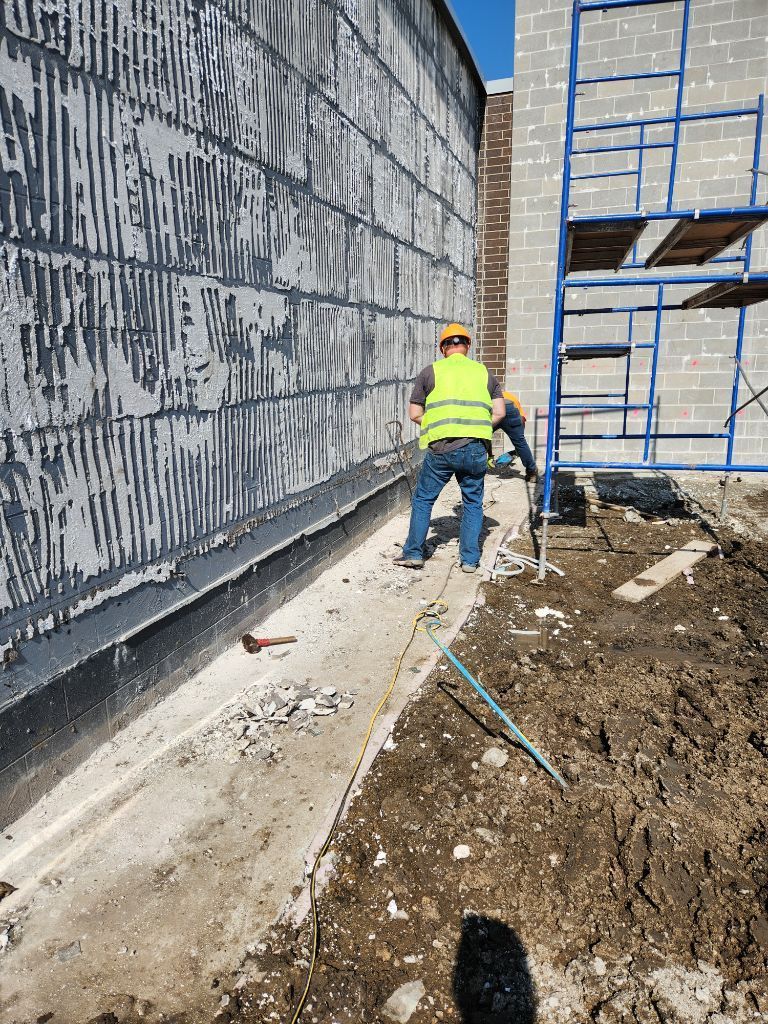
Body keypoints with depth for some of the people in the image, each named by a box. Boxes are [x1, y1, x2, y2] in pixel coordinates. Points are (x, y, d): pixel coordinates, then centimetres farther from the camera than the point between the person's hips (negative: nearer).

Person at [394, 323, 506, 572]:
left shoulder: (430, 372, 7)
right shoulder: (484, 372, 12)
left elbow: (414, 414, 7)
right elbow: (499, 413, 7)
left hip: (441, 448, -2)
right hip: (476, 449, 2)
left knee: (423, 499, 14)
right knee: (473, 503, 16)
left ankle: (413, 553, 20)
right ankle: (470, 559, 20)